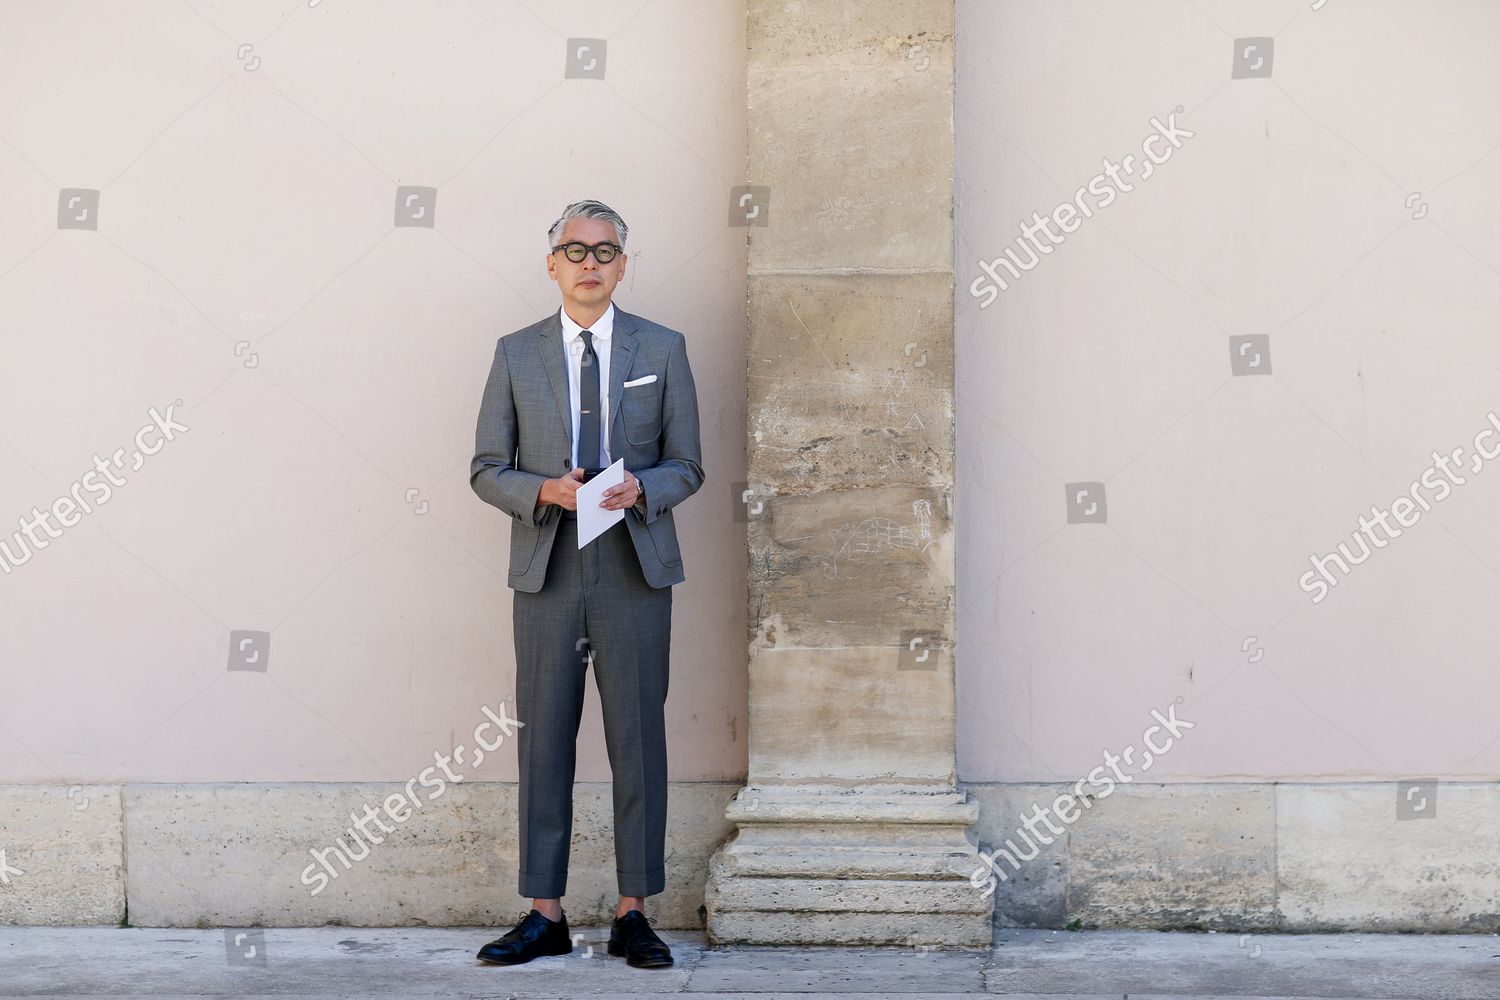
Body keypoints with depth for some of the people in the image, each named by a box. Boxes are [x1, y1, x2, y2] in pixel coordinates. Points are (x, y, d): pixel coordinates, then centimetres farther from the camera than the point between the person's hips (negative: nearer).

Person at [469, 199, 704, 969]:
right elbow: (487, 470, 7)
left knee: (638, 741, 2)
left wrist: (641, 490, -14)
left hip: (635, 571, 0)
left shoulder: (663, 349, 7)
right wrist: (545, 491, -13)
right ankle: (545, 916, 10)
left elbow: (687, 466, 7)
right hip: (546, 572, 0)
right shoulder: (517, 354, 8)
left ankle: (633, 914, 11)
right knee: (544, 743, 2)